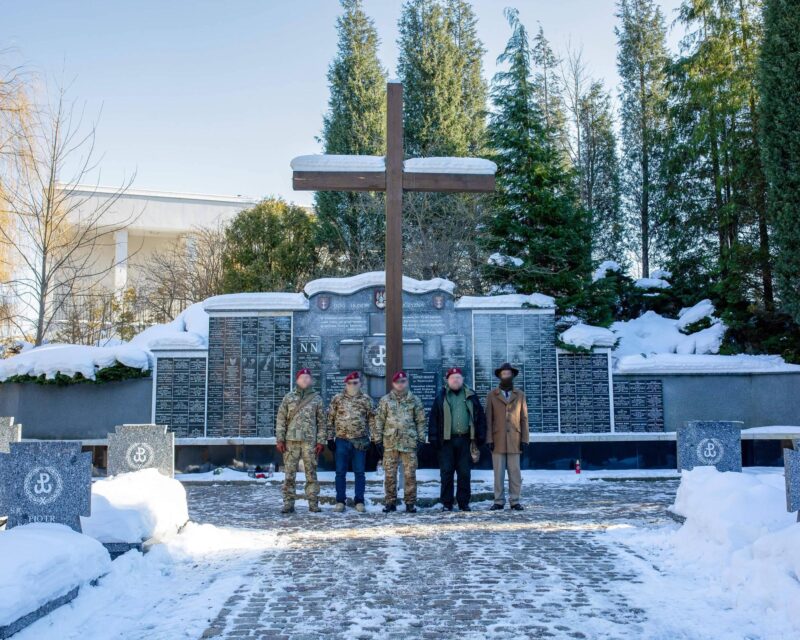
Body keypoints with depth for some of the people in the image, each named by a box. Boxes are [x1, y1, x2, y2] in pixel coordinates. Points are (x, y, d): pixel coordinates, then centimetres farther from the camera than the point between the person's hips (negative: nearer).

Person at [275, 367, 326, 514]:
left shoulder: (317, 398, 7)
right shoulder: (289, 397, 7)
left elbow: (321, 422, 6)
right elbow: (281, 419, 5)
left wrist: (321, 441, -1)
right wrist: (280, 439, -2)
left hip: (310, 441, 0)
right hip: (291, 440, 0)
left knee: (311, 473, 3)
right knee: (289, 473, 1)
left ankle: (313, 503, 9)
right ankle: (288, 503, 7)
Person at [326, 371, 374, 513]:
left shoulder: (366, 399, 4)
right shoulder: (337, 399, 4)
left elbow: (372, 420, 6)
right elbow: (330, 419, 5)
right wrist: (330, 438, 1)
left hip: (360, 441, 0)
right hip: (341, 440, 0)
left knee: (359, 472, 4)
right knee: (340, 472, 5)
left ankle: (359, 501, 12)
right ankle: (340, 501, 14)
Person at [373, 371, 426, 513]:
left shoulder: (414, 400, 7)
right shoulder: (385, 400, 6)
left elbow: (420, 421, 8)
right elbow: (379, 420, 6)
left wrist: (420, 439, 2)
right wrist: (378, 440, 1)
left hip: (409, 442, 0)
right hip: (390, 442, 0)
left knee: (410, 474, 0)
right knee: (390, 474, 4)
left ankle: (410, 502, 8)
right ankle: (391, 502, 12)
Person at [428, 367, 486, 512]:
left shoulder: (471, 396, 9)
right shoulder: (441, 397, 6)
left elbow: (480, 417, 10)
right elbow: (433, 418, 3)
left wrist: (480, 436, 3)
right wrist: (433, 438, -4)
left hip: (465, 440, 1)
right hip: (446, 440, -1)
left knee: (464, 473, 5)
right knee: (446, 473, 1)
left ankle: (464, 502, 13)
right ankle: (446, 503, 9)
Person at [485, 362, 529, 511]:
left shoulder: (520, 395, 10)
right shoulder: (492, 395, 6)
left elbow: (524, 419, 8)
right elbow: (488, 419, 3)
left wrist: (524, 439, 0)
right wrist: (489, 439, -4)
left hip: (514, 440, 1)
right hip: (498, 440, -1)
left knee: (515, 472, 0)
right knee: (498, 472, 0)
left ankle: (515, 501, 6)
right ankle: (499, 501, 6)